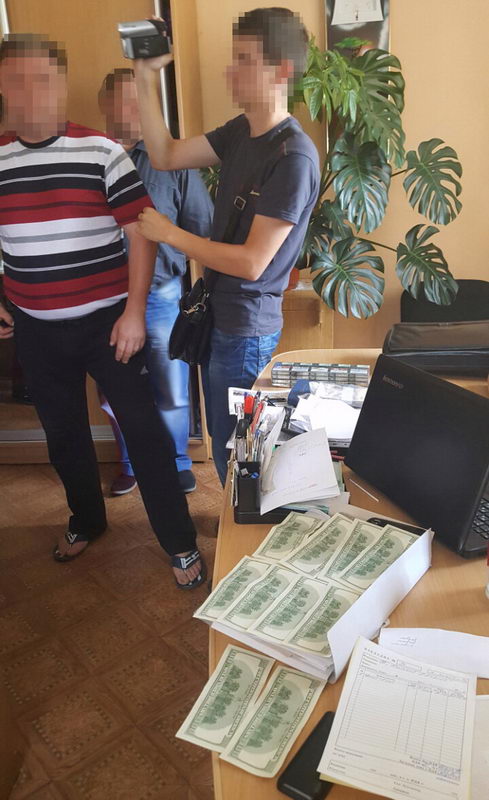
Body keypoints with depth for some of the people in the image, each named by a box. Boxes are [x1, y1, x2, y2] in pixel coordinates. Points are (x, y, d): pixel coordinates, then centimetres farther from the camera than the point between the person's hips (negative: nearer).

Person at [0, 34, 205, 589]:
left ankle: (180, 543, 14)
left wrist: (134, 311, -14)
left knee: (143, 429, -1)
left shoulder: (101, 153, -6)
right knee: (63, 433, 17)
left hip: (106, 322, -4)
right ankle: (86, 520, 41)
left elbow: (140, 233, -8)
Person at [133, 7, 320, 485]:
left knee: (235, 454, 8)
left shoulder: (294, 156, -21)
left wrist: (169, 234, -15)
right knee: (225, 443, 22)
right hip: (218, 316, 9)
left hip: (247, 329, -8)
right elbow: (165, 156, 9)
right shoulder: (240, 131, 5)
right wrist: (145, 78, 1)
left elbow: (251, 263, -24)